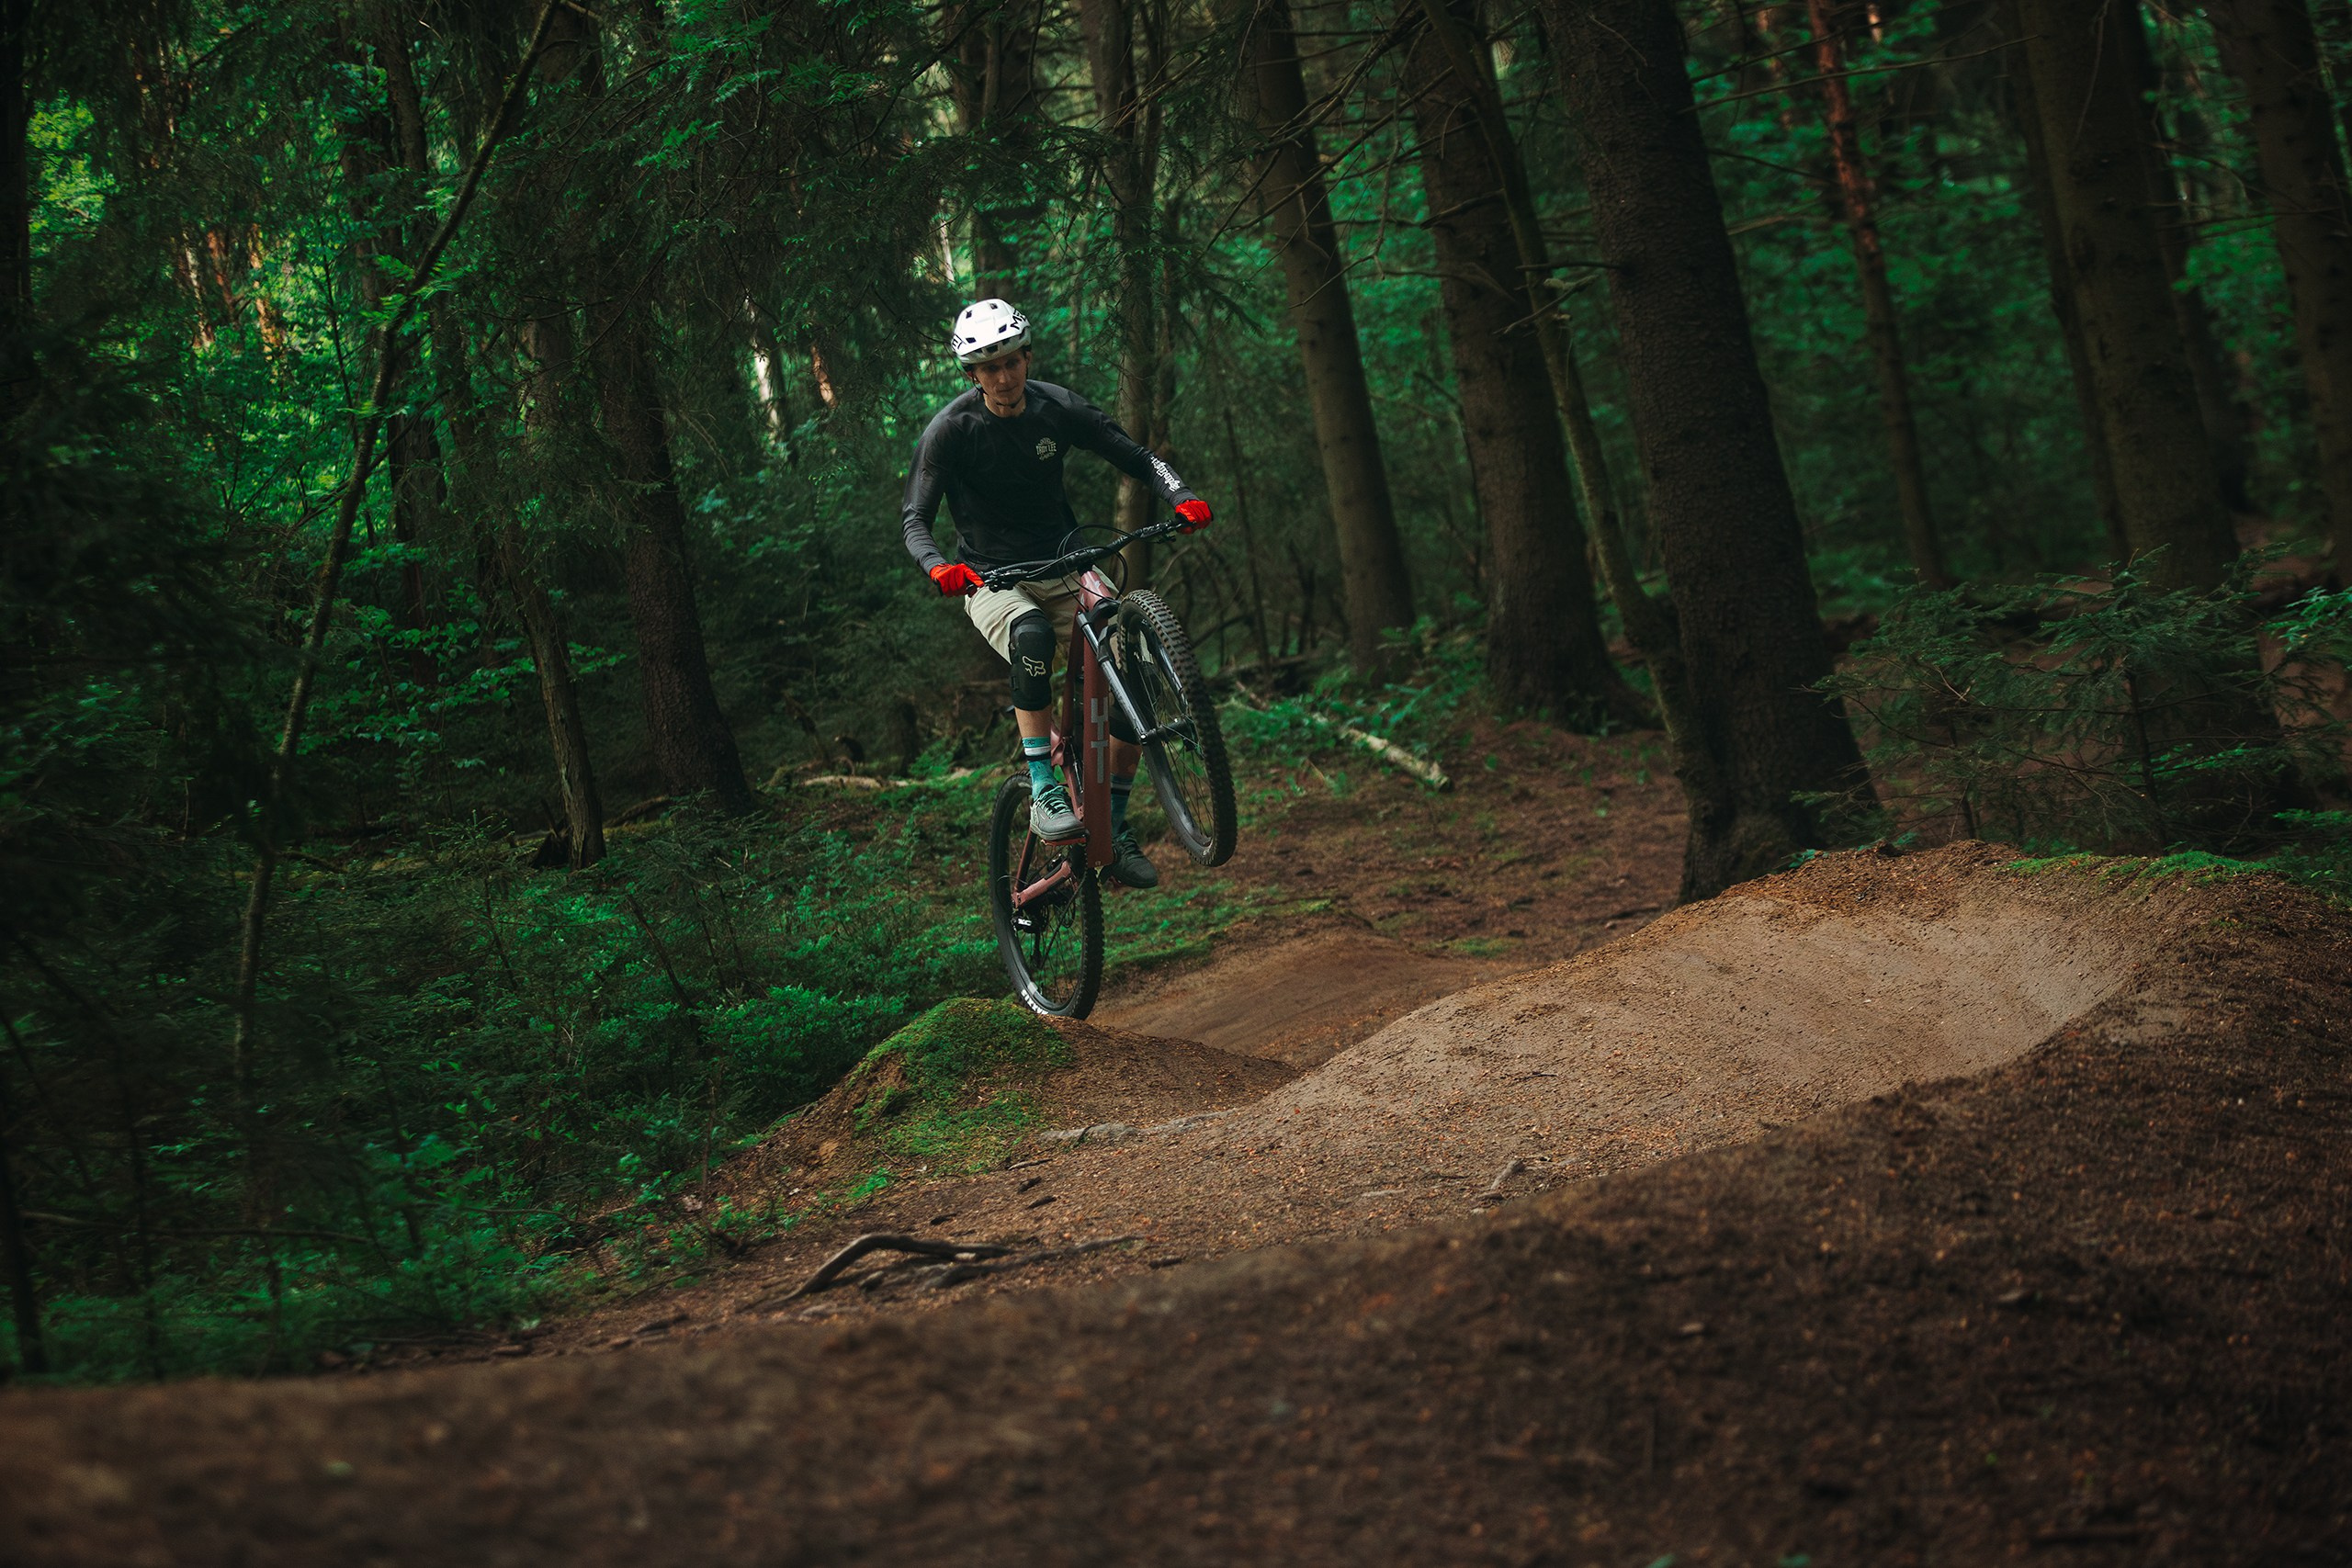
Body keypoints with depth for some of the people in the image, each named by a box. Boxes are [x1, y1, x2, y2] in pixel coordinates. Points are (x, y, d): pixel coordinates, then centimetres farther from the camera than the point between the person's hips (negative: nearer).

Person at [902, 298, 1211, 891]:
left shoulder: (1059, 409, -5)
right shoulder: (951, 430, -13)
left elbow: (1137, 458, -2)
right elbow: (915, 519, -17)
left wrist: (1182, 497, -22)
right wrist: (939, 567, -39)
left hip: (1062, 570, 4)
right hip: (992, 582, -4)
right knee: (1033, 635, -39)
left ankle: (1114, 830, -3)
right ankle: (1044, 795, -35)